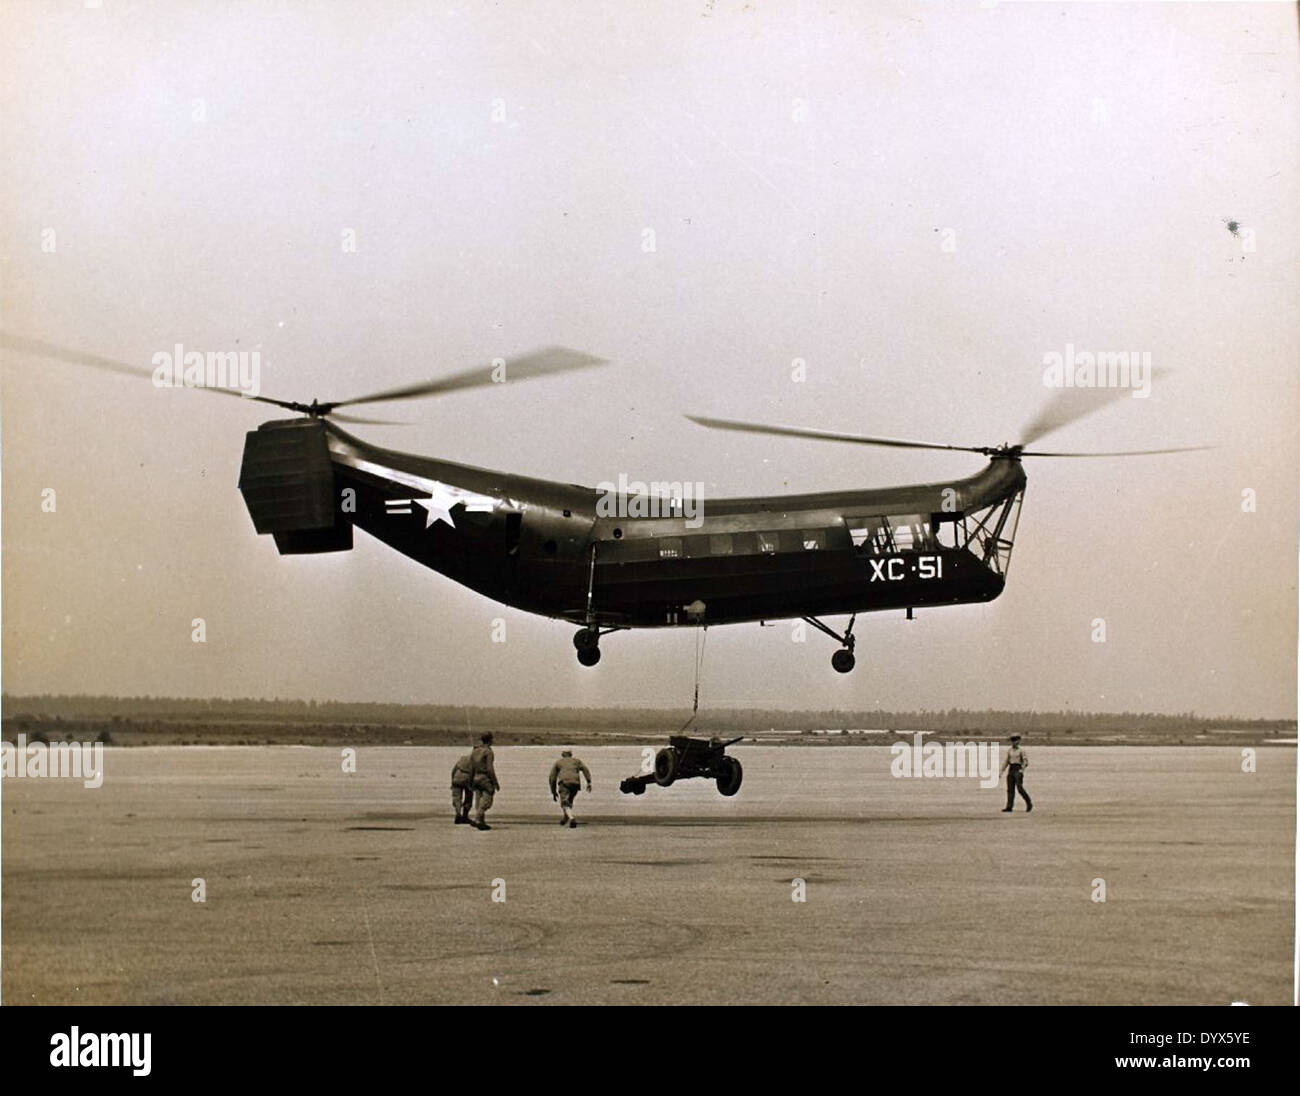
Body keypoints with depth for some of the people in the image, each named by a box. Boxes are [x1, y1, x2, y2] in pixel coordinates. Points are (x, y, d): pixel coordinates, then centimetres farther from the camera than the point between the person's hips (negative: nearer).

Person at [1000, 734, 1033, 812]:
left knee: (1020, 788, -11)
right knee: (1010, 789, -1)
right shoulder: (1009, 751, 14)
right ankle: (1009, 806, -4)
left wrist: (1022, 769, -25)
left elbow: (1025, 761, -9)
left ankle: (1029, 803, 4)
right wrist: (1001, 771, 11)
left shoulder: (1021, 751, -2)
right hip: (1010, 770, 6)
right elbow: (1006, 762, 17)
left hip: (1018, 770, -6)